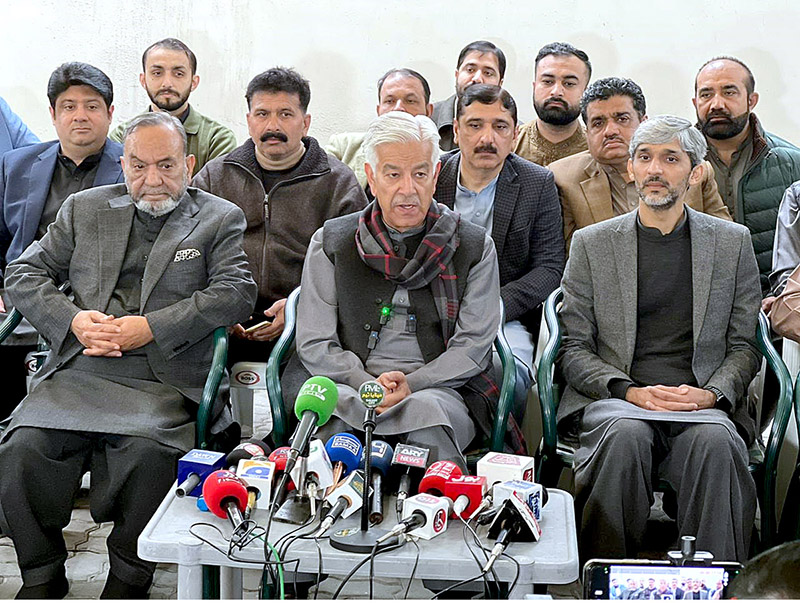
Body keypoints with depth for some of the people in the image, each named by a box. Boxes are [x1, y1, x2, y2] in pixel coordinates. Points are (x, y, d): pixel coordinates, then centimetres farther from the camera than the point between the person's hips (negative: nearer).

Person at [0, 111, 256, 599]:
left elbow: (236, 293, -3)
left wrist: (150, 328, -12)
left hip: (163, 381, -3)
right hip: (77, 373, 3)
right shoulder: (85, 209, 20)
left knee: (148, 454, -32)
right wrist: (73, 319, -4)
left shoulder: (220, 219, 11)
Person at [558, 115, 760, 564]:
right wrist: (630, 391, -10)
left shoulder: (733, 242, 14)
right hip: (614, 400, 0)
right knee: (626, 435, -34)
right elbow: (574, 349, 7)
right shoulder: (591, 244, 11)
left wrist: (710, 394, -8)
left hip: (703, 404, 1)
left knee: (716, 440, -33)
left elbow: (745, 346, 12)